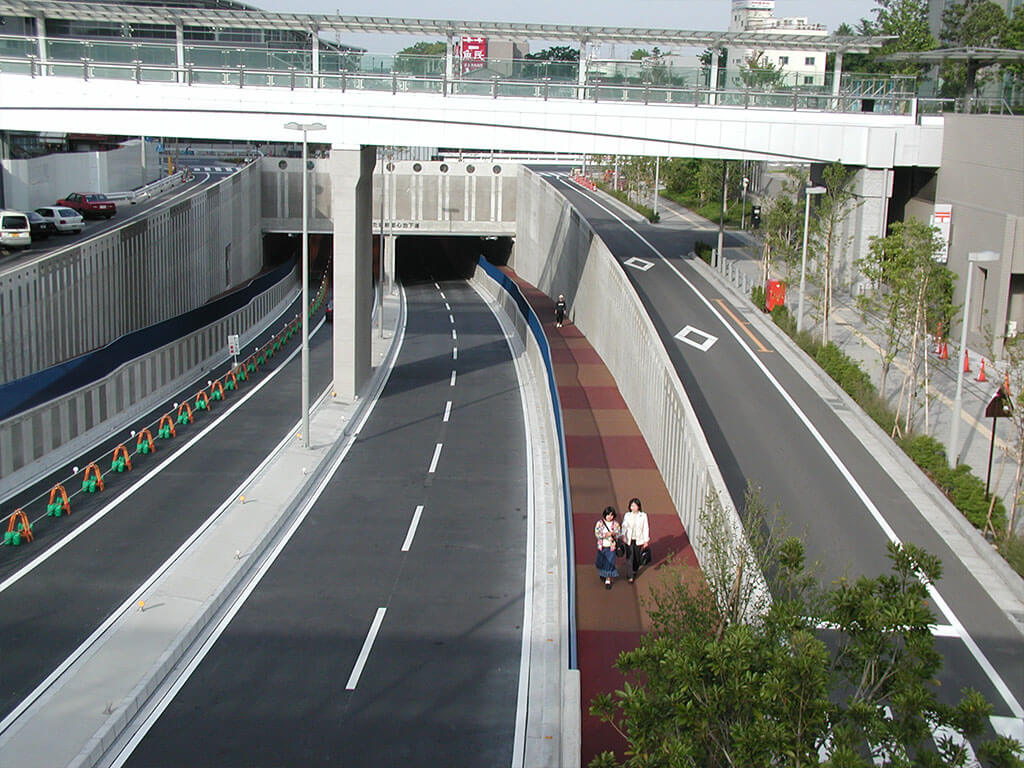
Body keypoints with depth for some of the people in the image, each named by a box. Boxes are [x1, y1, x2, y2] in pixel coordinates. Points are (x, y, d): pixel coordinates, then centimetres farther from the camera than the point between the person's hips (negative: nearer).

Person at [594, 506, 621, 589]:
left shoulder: (616, 524, -3)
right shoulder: (600, 523, -5)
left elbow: (619, 534, 0)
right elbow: (597, 534, -8)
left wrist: (614, 534, -22)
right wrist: (605, 535, -23)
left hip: (611, 547, -1)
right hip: (602, 546, 1)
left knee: (610, 563, -5)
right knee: (601, 562, 14)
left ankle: (608, 580, 4)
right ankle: (601, 573, 46)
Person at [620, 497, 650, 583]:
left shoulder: (643, 516, -6)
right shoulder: (627, 515, -4)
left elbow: (646, 528, -1)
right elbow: (624, 526, -3)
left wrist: (646, 541, 0)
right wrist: (623, 536, -20)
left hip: (639, 540, 0)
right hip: (629, 540, 0)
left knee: (637, 557, 13)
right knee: (629, 558, -3)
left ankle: (635, 570, 41)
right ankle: (630, 577, 5)